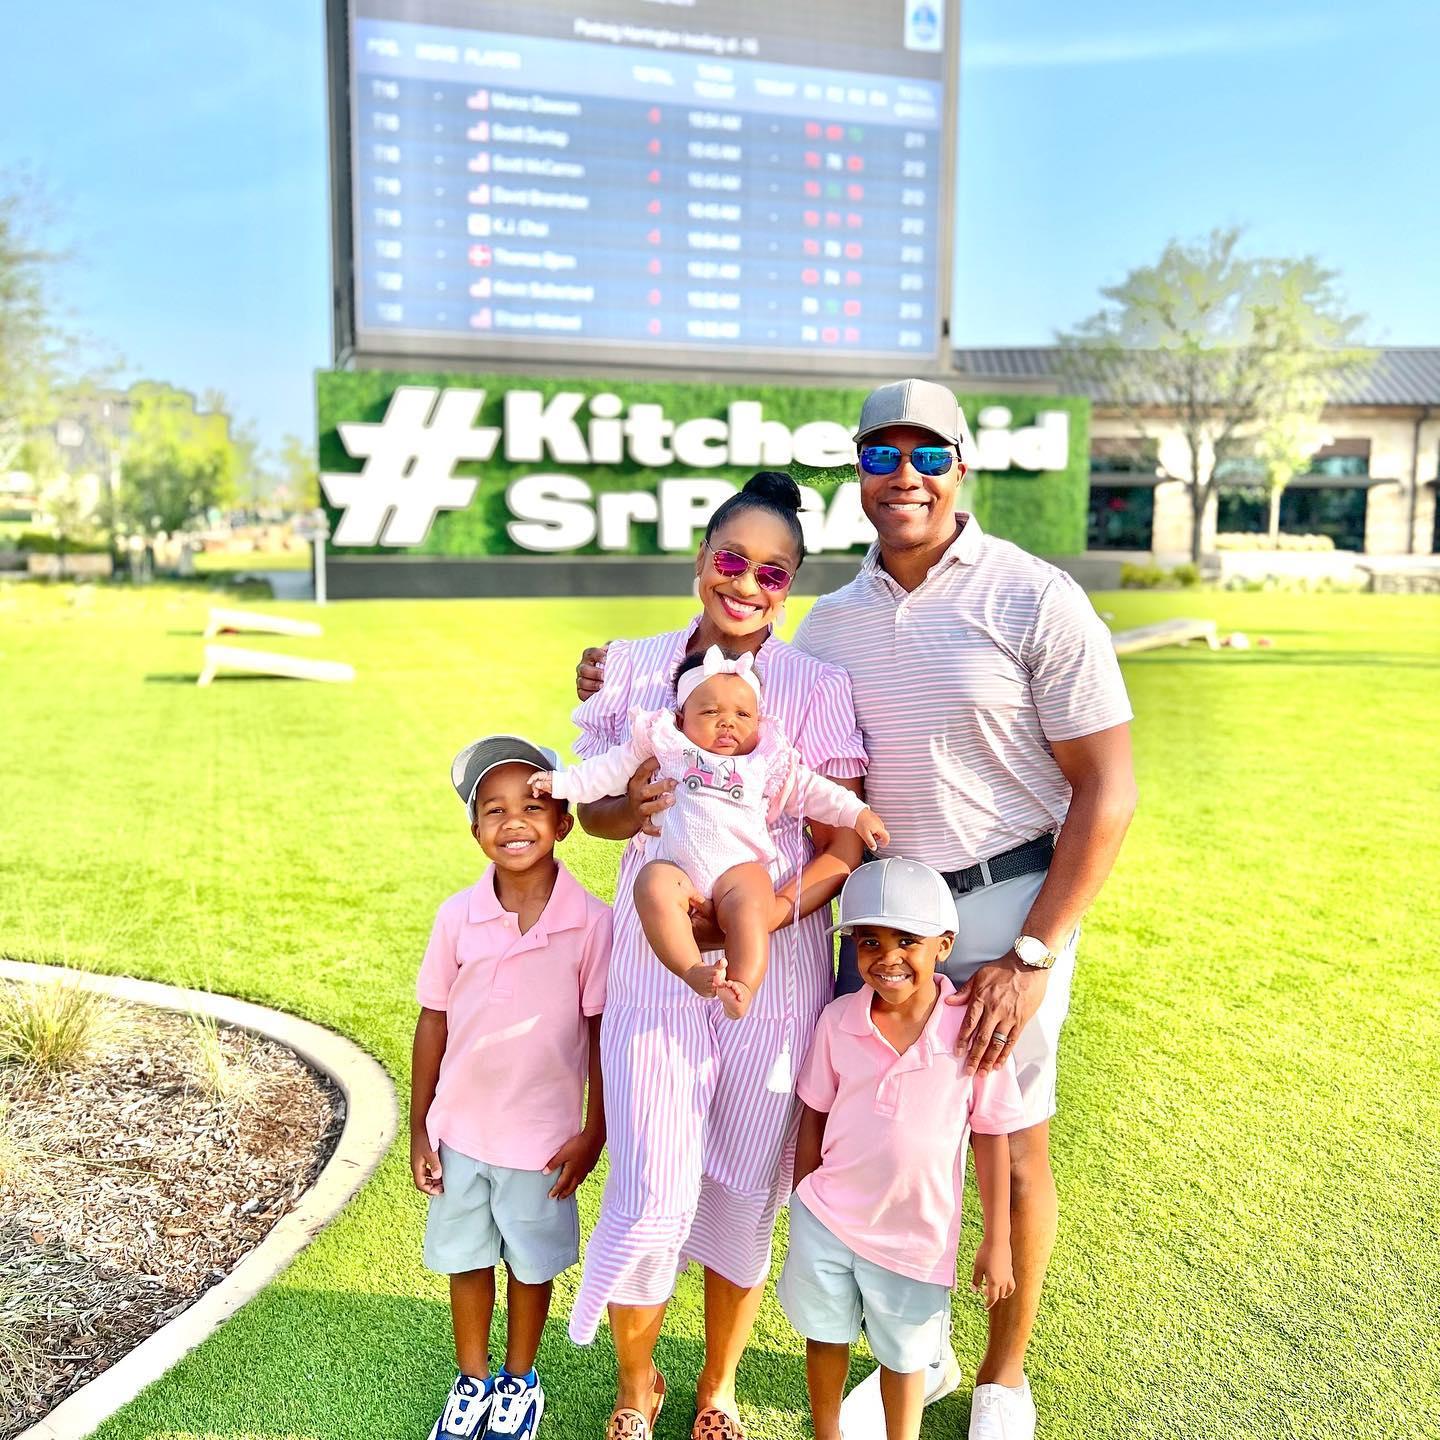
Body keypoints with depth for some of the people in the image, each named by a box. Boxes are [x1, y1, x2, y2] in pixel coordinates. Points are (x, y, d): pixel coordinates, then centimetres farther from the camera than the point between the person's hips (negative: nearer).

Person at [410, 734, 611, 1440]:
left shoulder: (593, 924, -18)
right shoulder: (457, 917, -12)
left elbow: (602, 1033, -9)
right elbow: (433, 1023, -2)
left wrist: (593, 1134, -6)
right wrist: (418, 1131, 2)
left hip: (542, 1136, -2)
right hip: (460, 1131, 2)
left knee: (533, 1263, 18)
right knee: (466, 1259, 19)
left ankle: (520, 1380, 44)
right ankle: (472, 1381, 44)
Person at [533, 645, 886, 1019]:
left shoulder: (769, 761, 18)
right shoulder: (667, 747, 17)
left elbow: (811, 789, 22)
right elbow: (612, 770, 21)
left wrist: (857, 813, 11)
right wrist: (560, 782, 17)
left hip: (740, 866, 0)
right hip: (675, 867, 0)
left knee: (750, 904, -32)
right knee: (652, 886, -33)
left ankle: (743, 985, -37)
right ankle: (694, 971, -34)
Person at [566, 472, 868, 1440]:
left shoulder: (818, 688, -5)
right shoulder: (631, 670, 1)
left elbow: (843, 846, -6)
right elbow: (593, 805, 7)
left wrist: (763, 916, -22)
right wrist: (627, 811, -17)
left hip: (776, 973, 0)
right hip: (653, 969, 1)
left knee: (746, 1194, 13)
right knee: (654, 1197, -1)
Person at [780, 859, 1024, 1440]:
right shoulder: (838, 1020, -12)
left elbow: (990, 1137, -9)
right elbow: (814, 1116, 0)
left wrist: (997, 1243, -4)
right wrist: (803, 1207, 6)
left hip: (917, 1235, -2)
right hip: (827, 1221, 2)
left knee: (903, 1355, 19)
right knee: (825, 1335, 23)